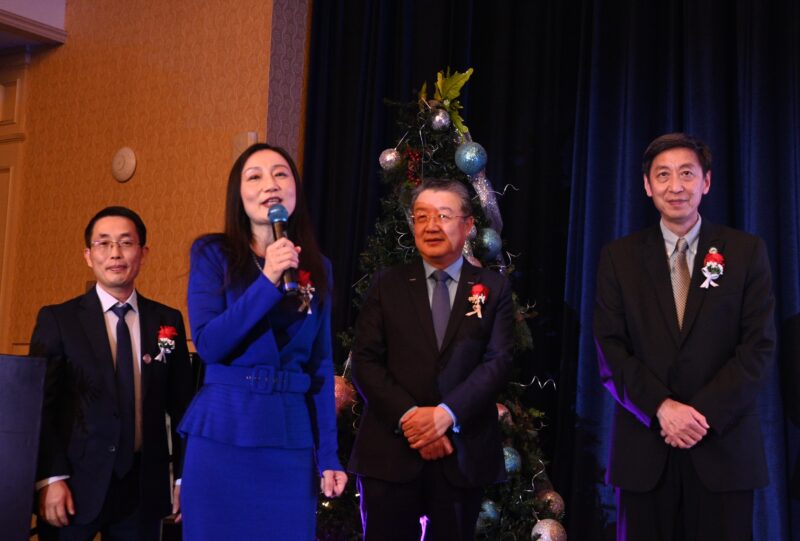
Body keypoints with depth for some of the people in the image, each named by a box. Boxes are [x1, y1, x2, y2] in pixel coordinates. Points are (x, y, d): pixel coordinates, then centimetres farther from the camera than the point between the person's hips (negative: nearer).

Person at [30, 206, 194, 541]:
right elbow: (39, 404, -4)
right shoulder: (57, 320, 0)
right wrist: (50, 479, -12)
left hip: (144, 489, 2)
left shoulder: (169, 321, 7)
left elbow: (182, 405, 9)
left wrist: (186, 476, 4)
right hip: (76, 487, -2)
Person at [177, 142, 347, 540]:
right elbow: (208, 344, -12)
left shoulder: (316, 267, 8)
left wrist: (328, 454, 4)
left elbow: (321, 365, 8)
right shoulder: (212, 253, -1)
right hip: (222, 434, -2)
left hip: (292, 438, 3)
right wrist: (268, 280, -18)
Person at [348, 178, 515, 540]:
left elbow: (498, 362, -4)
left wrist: (446, 413, -17)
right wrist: (408, 416, -14)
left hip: (463, 453, 0)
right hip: (390, 451, 0)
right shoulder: (387, 285, 7)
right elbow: (365, 362, -1)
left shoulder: (494, 288, 7)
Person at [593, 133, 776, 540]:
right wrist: (661, 407, -14)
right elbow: (609, 347, -1)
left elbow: (759, 346, -2)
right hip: (643, 447, 1)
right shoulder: (619, 257, 6)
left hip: (724, 447, 0)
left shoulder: (746, 251, 4)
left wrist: (704, 412, -13)